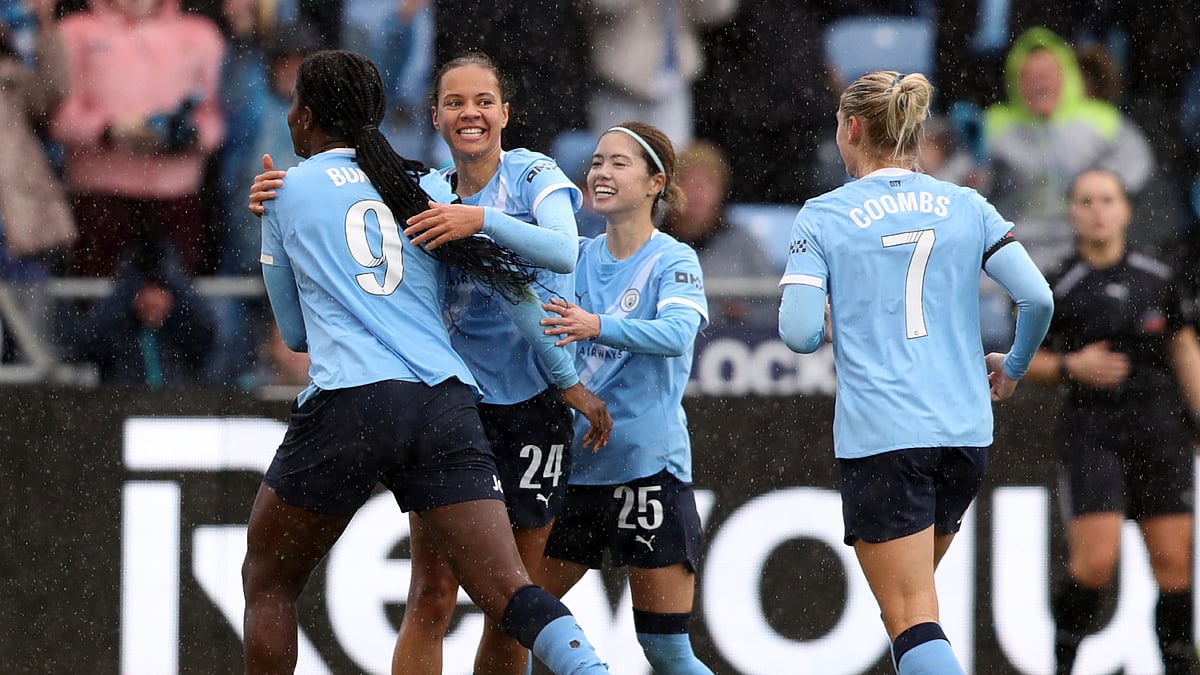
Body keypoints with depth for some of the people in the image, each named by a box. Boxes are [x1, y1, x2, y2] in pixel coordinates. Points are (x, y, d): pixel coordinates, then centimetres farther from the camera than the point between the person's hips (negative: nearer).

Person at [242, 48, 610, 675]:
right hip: (447, 403, 3)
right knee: (508, 592, -6)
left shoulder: (287, 191, 12)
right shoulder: (424, 188, 18)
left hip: (347, 403, -3)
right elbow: (516, 280, 16)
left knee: (267, 581, 16)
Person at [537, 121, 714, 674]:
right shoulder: (581, 257, 11)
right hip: (575, 464, 6)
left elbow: (676, 333, -24)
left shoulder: (673, 260, -5)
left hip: (648, 462, -6)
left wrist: (596, 325, -41)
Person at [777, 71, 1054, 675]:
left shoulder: (823, 216, -1)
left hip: (879, 438, -5)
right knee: (914, 593, 23)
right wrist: (1013, 366, 17)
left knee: (911, 620, -8)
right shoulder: (965, 206, 7)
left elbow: (798, 332, -10)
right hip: (965, 431, 5)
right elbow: (1037, 297, -1)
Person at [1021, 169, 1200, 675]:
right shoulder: (1057, 289, -2)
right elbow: (1027, 360, 7)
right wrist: (1071, 367, -12)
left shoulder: (1157, 278, 6)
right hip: (1092, 432, -3)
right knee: (1095, 563, -14)